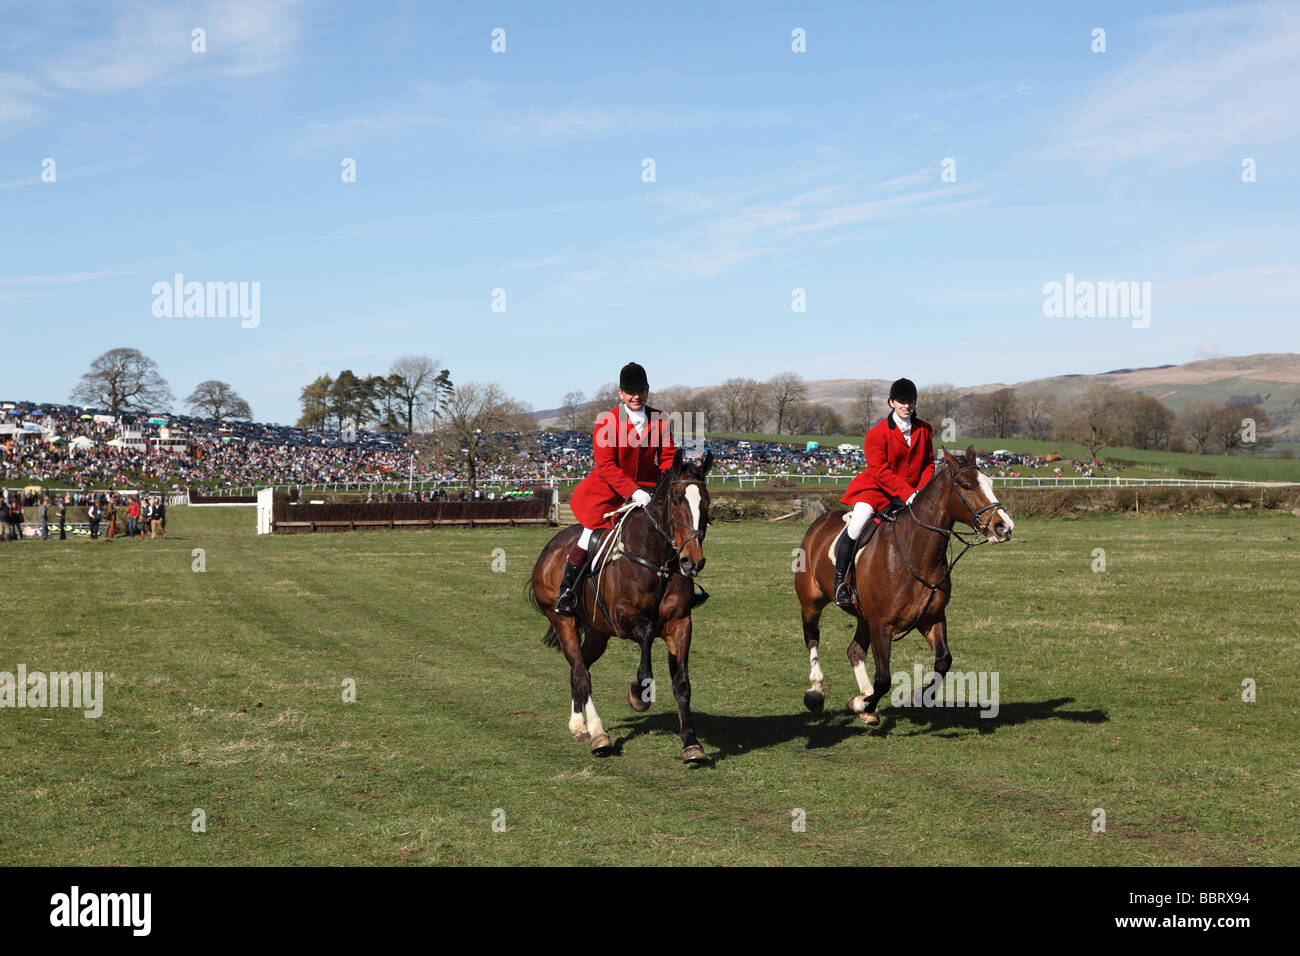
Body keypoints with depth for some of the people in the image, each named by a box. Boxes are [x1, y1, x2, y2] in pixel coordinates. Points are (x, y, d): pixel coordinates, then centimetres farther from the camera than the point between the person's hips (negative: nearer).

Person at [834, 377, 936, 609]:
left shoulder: (925, 431, 4)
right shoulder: (877, 433, -12)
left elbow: (929, 464, 8)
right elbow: (880, 471, -16)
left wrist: (921, 492, -11)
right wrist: (907, 494, -24)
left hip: (910, 492, 5)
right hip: (876, 488, -5)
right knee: (857, 525, -26)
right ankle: (840, 581, -11)